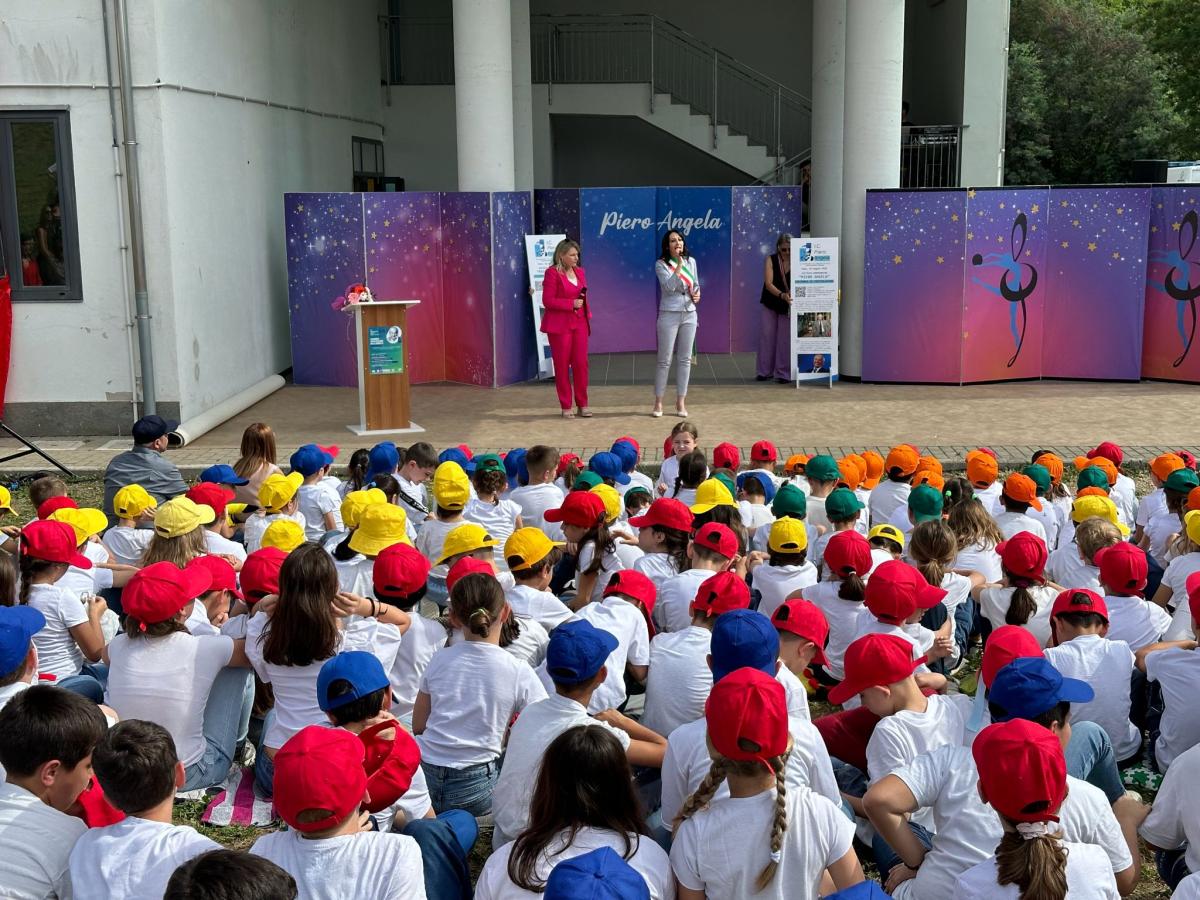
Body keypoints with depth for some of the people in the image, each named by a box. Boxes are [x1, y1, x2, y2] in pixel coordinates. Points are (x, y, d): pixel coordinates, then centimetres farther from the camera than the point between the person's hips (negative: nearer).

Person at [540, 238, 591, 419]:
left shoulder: (580, 272, 12)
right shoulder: (552, 273, -7)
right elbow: (547, 301, -12)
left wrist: (587, 314, 11)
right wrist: (571, 304, -17)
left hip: (579, 323, 5)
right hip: (559, 325, -5)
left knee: (581, 363, 1)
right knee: (562, 365, 1)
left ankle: (582, 404, 11)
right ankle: (566, 406, 9)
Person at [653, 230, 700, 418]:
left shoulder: (691, 262, 7)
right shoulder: (661, 264, -8)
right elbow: (670, 286, -21)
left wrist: (697, 293, -4)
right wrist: (679, 263, -23)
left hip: (689, 315, 5)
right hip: (669, 315, -4)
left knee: (685, 359, 6)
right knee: (664, 360, -1)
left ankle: (681, 402, 13)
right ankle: (658, 402, 8)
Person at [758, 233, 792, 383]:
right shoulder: (771, 260, -8)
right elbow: (768, 283, -17)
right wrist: (782, 295, -32)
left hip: (788, 307, -1)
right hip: (770, 305, 1)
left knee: (785, 340, 0)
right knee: (766, 337, 2)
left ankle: (783, 373, 6)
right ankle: (764, 372, 10)